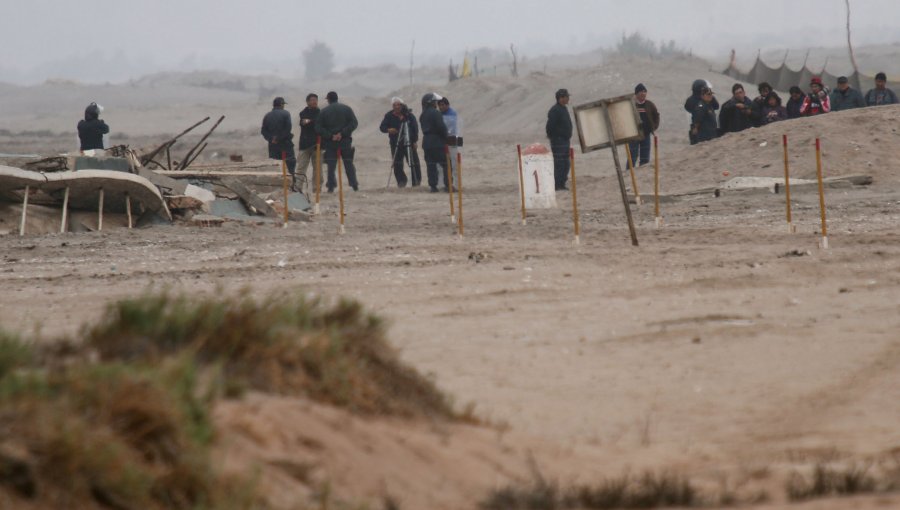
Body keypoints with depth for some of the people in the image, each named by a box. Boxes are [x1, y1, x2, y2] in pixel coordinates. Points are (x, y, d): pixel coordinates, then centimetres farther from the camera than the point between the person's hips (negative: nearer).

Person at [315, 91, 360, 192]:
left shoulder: (324, 111, 0)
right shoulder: (346, 109, 2)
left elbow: (318, 128, -6)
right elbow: (354, 123, -7)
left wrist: (330, 136, -10)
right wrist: (342, 133, -11)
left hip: (330, 142, -1)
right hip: (345, 141, 1)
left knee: (331, 166, 4)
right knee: (349, 164, 9)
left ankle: (331, 186, -2)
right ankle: (354, 185, 6)